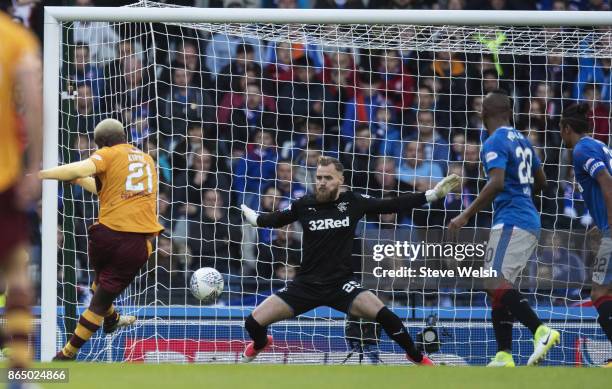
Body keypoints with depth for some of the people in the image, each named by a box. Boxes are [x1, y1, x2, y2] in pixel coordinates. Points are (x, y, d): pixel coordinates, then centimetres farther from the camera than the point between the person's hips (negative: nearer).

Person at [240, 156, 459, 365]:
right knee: (254, 323, -9)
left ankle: (416, 357, 2)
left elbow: (394, 205, 1)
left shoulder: (353, 202, -4)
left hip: (341, 284, -1)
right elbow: (273, 220, 12)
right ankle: (260, 344, 32)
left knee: (383, 315, -25)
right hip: (306, 284, 1)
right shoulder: (304, 205, -2)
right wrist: (239, 208, 8)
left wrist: (434, 194, -3)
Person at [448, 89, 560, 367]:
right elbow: (540, 182, 28)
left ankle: (541, 331, -34)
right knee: (499, 287, 10)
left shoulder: (495, 143, -9)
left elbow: (497, 183, -23)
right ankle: (504, 357, 5)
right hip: (530, 222, 10)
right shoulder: (522, 141, 18)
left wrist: (466, 215, -21)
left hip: (511, 221, -10)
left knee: (495, 283, -20)